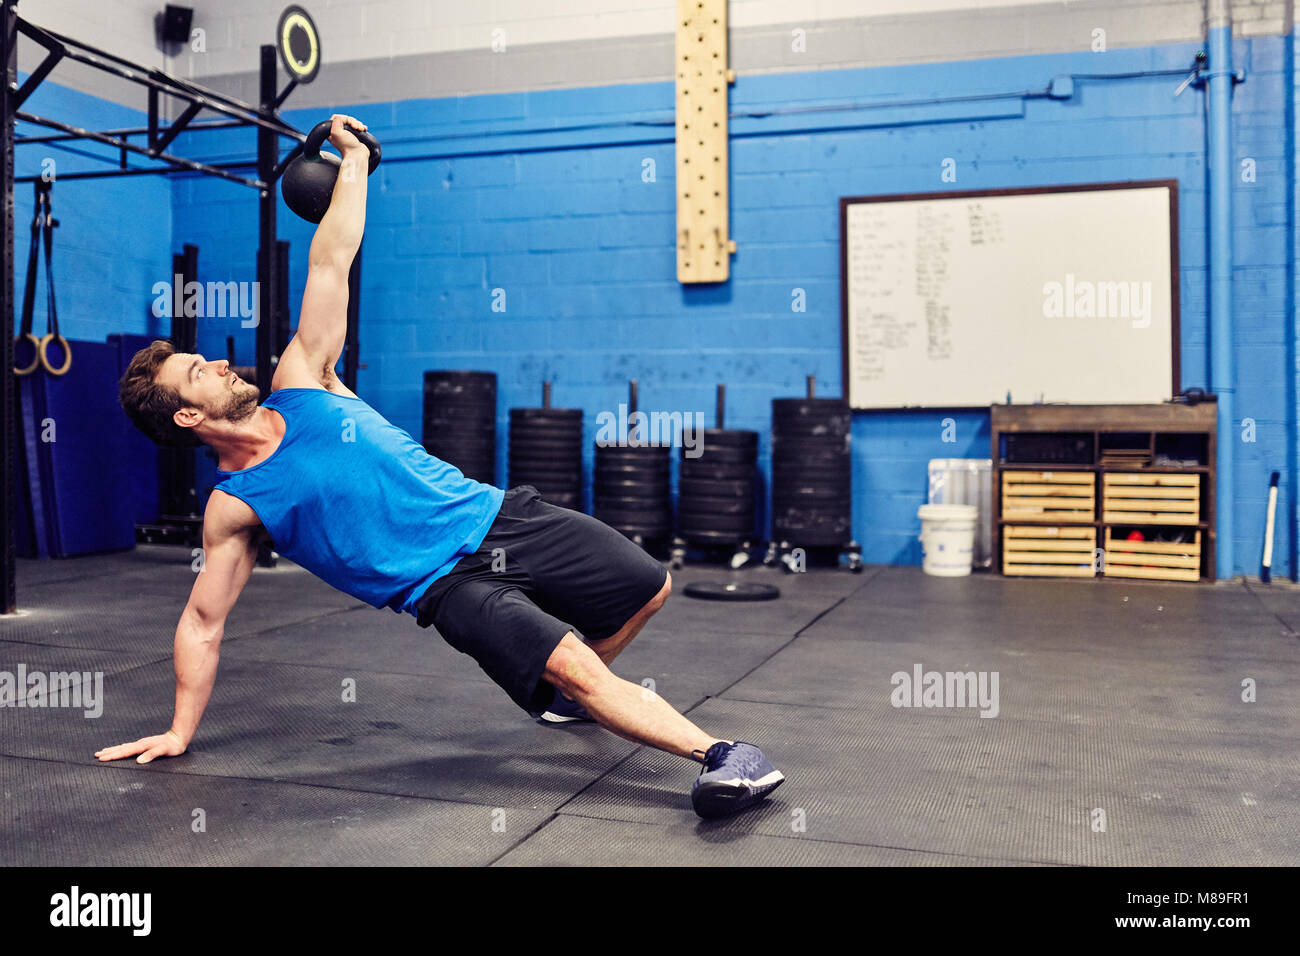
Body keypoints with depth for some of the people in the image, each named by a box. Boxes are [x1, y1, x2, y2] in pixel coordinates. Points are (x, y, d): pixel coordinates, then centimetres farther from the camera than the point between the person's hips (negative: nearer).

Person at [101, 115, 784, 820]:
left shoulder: (300, 383, 6)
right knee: (570, 663, -27)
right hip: (450, 584, -5)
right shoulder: (235, 507, -4)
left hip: (495, 517, 6)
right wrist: (179, 732, -1)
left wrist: (353, 160, 11)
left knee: (648, 590, 11)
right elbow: (202, 622, 2)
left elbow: (328, 265, 7)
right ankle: (713, 752, -26)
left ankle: (568, 695, 34)